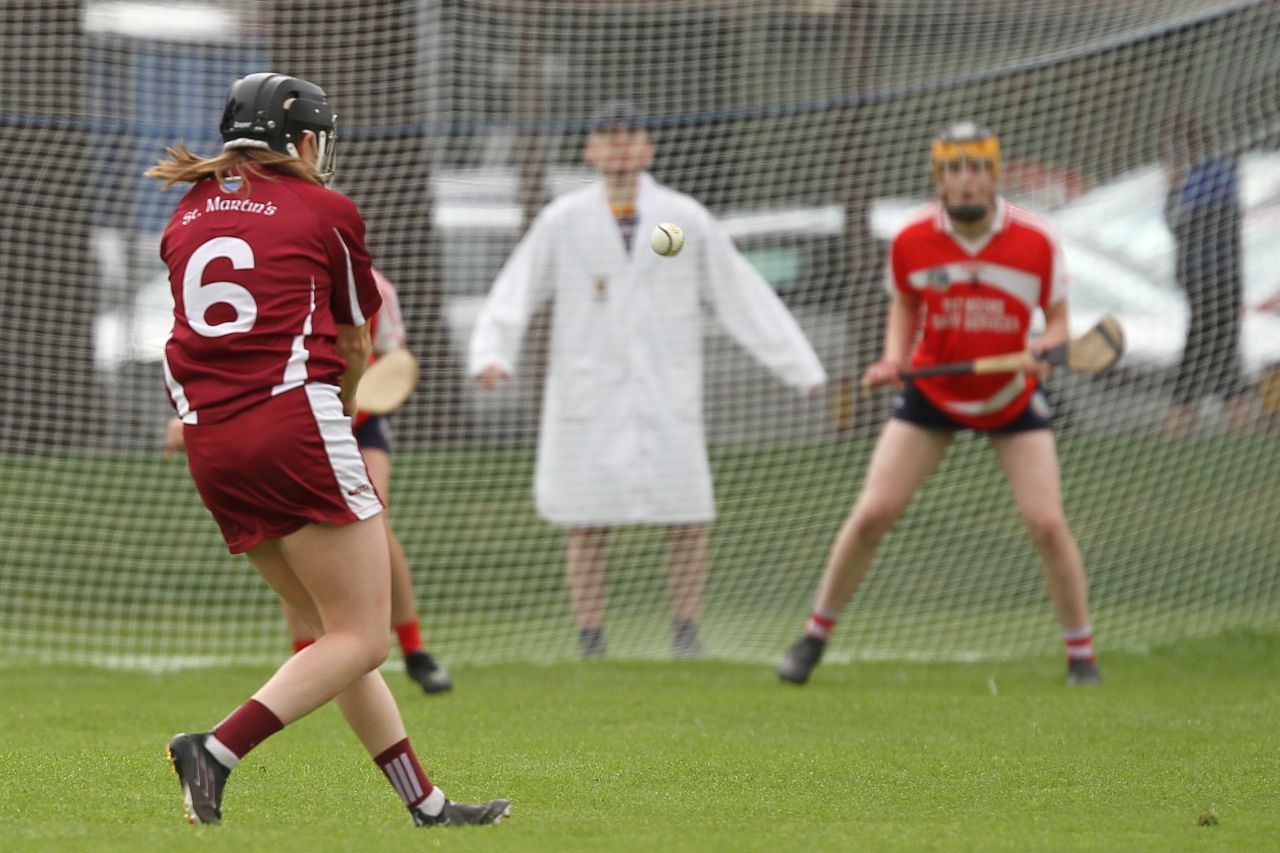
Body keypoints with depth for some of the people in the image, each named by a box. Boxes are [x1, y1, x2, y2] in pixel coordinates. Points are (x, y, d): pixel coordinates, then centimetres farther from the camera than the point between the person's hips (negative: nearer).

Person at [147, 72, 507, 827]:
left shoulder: (187, 213, 17)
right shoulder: (327, 211, 4)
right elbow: (354, 348, 13)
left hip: (210, 443, 7)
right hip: (295, 423, -7)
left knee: (338, 631, 13)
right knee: (360, 641, -4)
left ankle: (425, 801, 13)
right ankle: (217, 749, -21)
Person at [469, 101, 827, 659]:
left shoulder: (687, 220, 7)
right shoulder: (562, 222, 5)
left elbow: (743, 298, 8)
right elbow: (513, 295, 1)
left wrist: (800, 369, 5)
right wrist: (492, 354, -18)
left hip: (667, 399, 1)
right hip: (587, 398, -1)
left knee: (689, 522, -5)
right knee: (588, 526, -3)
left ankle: (685, 630, 9)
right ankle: (591, 639, 6)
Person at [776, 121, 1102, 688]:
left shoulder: (1036, 244, -16)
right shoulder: (911, 242, -13)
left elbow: (1058, 320, -3)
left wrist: (1043, 348, -25)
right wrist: (894, 357, -11)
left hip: (1012, 397, -1)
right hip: (931, 392, 1)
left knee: (1047, 523, -11)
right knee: (872, 513, -7)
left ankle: (1080, 652, 6)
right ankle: (814, 636, 8)